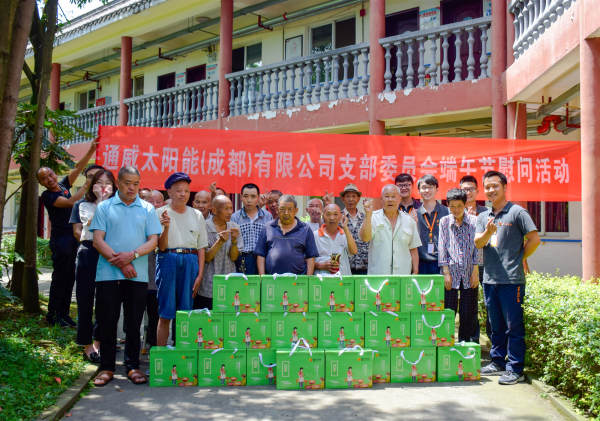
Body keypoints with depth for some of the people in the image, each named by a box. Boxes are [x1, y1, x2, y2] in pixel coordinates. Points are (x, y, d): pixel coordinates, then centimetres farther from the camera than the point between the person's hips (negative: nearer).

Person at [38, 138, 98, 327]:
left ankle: (64, 313, 17)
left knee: (70, 277, 9)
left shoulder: (63, 185, 10)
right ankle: (53, 314, 7)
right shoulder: (47, 195, -8)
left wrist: (91, 150, -2)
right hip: (60, 239, -7)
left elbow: (79, 167, 6)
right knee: (60, 277, -3)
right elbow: (70, 203, -19)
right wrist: (86, 186, -18)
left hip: (73, 237, 7)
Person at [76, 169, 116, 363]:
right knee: (85, 300, 1)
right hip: (89, 252, -1)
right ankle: (87, 345, 12)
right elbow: (92, 224, -12)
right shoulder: (85, 205, 9)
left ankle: (97, 342, 19)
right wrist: (100, 200, -11)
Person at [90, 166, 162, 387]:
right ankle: (107, 368, 15)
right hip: (108, 274, -1)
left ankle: (133, 366, 16)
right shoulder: (104, 207, 7)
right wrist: (119, 262, -11)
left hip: (138, 275, 1)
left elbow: (153, 241, 4)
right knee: (107, 322, 4)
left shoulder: (147, 209, 10)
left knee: (134, 323, 6)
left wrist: (132, 255, -12)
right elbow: (98, 240, -1)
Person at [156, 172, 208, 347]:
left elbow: (201, 247, 12)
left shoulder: (197, 215, 13)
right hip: (168, 260, -2)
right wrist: (166, 227, -21)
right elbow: (161, 246, -3)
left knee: (186, 313, 2)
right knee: (165, 314, -2)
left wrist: (199, 275, 3)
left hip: (191, 262, 3)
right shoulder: (160, 213, 4)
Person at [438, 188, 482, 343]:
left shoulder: (474, 221, 1)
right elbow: (442, 247, 2)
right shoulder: (444, 222, 3)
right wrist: (446, 272, -4)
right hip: (451, 273, 0)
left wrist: (475, 272, -3)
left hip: (469, 273, 0)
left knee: (468, 313, 5)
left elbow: (477, 247, 2)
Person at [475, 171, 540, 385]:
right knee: (496, 325, 14)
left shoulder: (517, 212, -4)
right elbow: (478, 243, 2)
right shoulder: (483, 217, 13)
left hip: (511, 279, -6)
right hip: (489, 278, 6)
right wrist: (488, 231, -17)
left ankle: (515, 369, 5)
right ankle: (498, 362, 25)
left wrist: (518, 258, 1)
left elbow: (534, 239, -6)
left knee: (513, 325, -2)